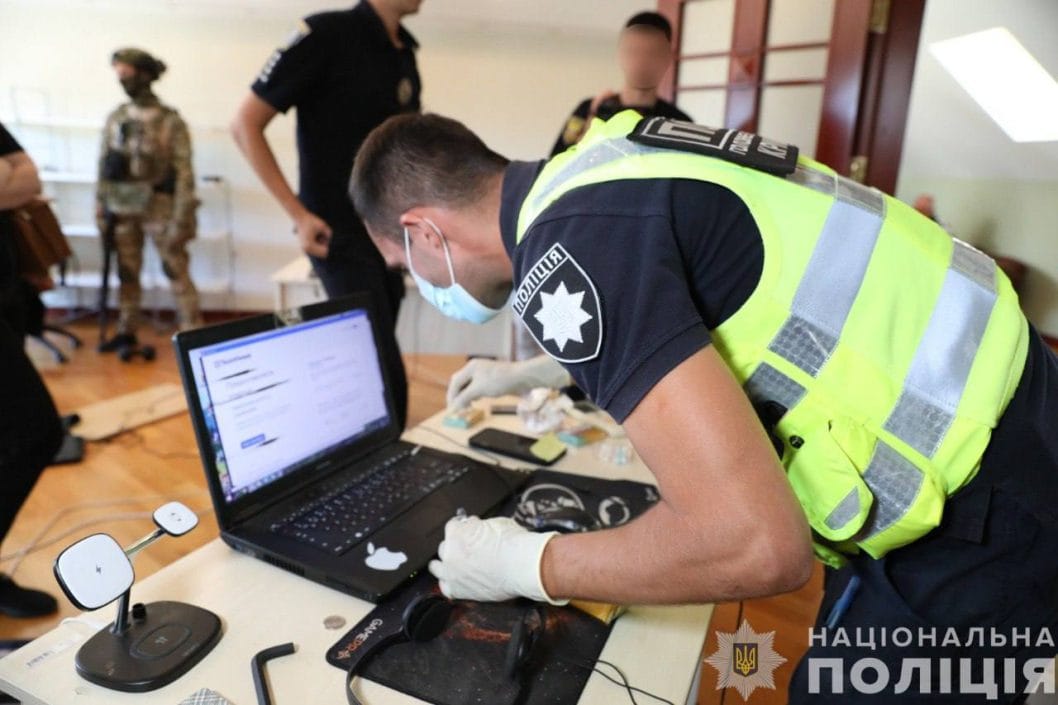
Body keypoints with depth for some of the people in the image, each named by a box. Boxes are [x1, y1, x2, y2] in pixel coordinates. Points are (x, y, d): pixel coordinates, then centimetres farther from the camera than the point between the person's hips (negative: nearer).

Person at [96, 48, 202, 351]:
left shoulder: (170, 121, -8)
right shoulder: (116, 118, 7)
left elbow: (184, 173, -11)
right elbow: (104, 167, 12)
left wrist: (181, 221, -15)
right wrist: (101, 210, 8)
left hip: (160, 209, -5)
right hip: (123, 209, 5)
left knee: (177, 273, 0)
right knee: (127, 272, 12)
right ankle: (127, 332, 24)